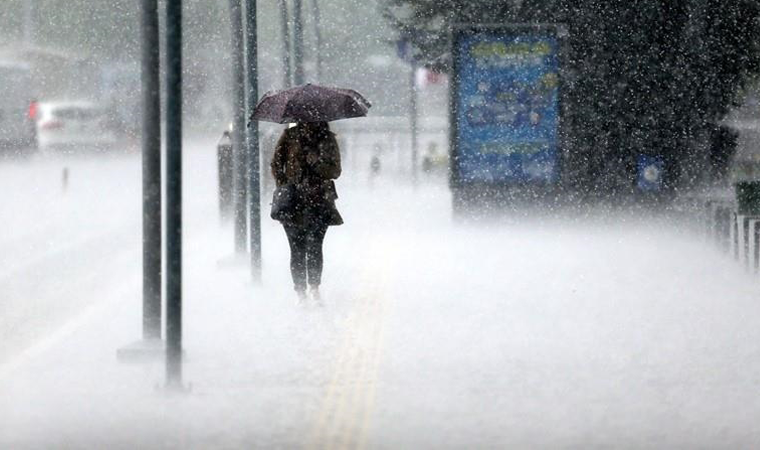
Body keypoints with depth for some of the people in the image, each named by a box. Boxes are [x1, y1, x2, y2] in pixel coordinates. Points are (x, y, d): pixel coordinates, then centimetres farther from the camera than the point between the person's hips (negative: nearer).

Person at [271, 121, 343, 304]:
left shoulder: (327, 139, 7)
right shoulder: (290, 136, 5)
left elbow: (335, 171, 4)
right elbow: (276, 164, 8)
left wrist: (316, 163, -14)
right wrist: (283, 187, -5)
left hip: (319, 201, 0)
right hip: (294, 201, 0)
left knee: (315, 246, -6)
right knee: (297, 249, -2)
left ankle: (314, 288, 8)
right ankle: (301, 292, 5)